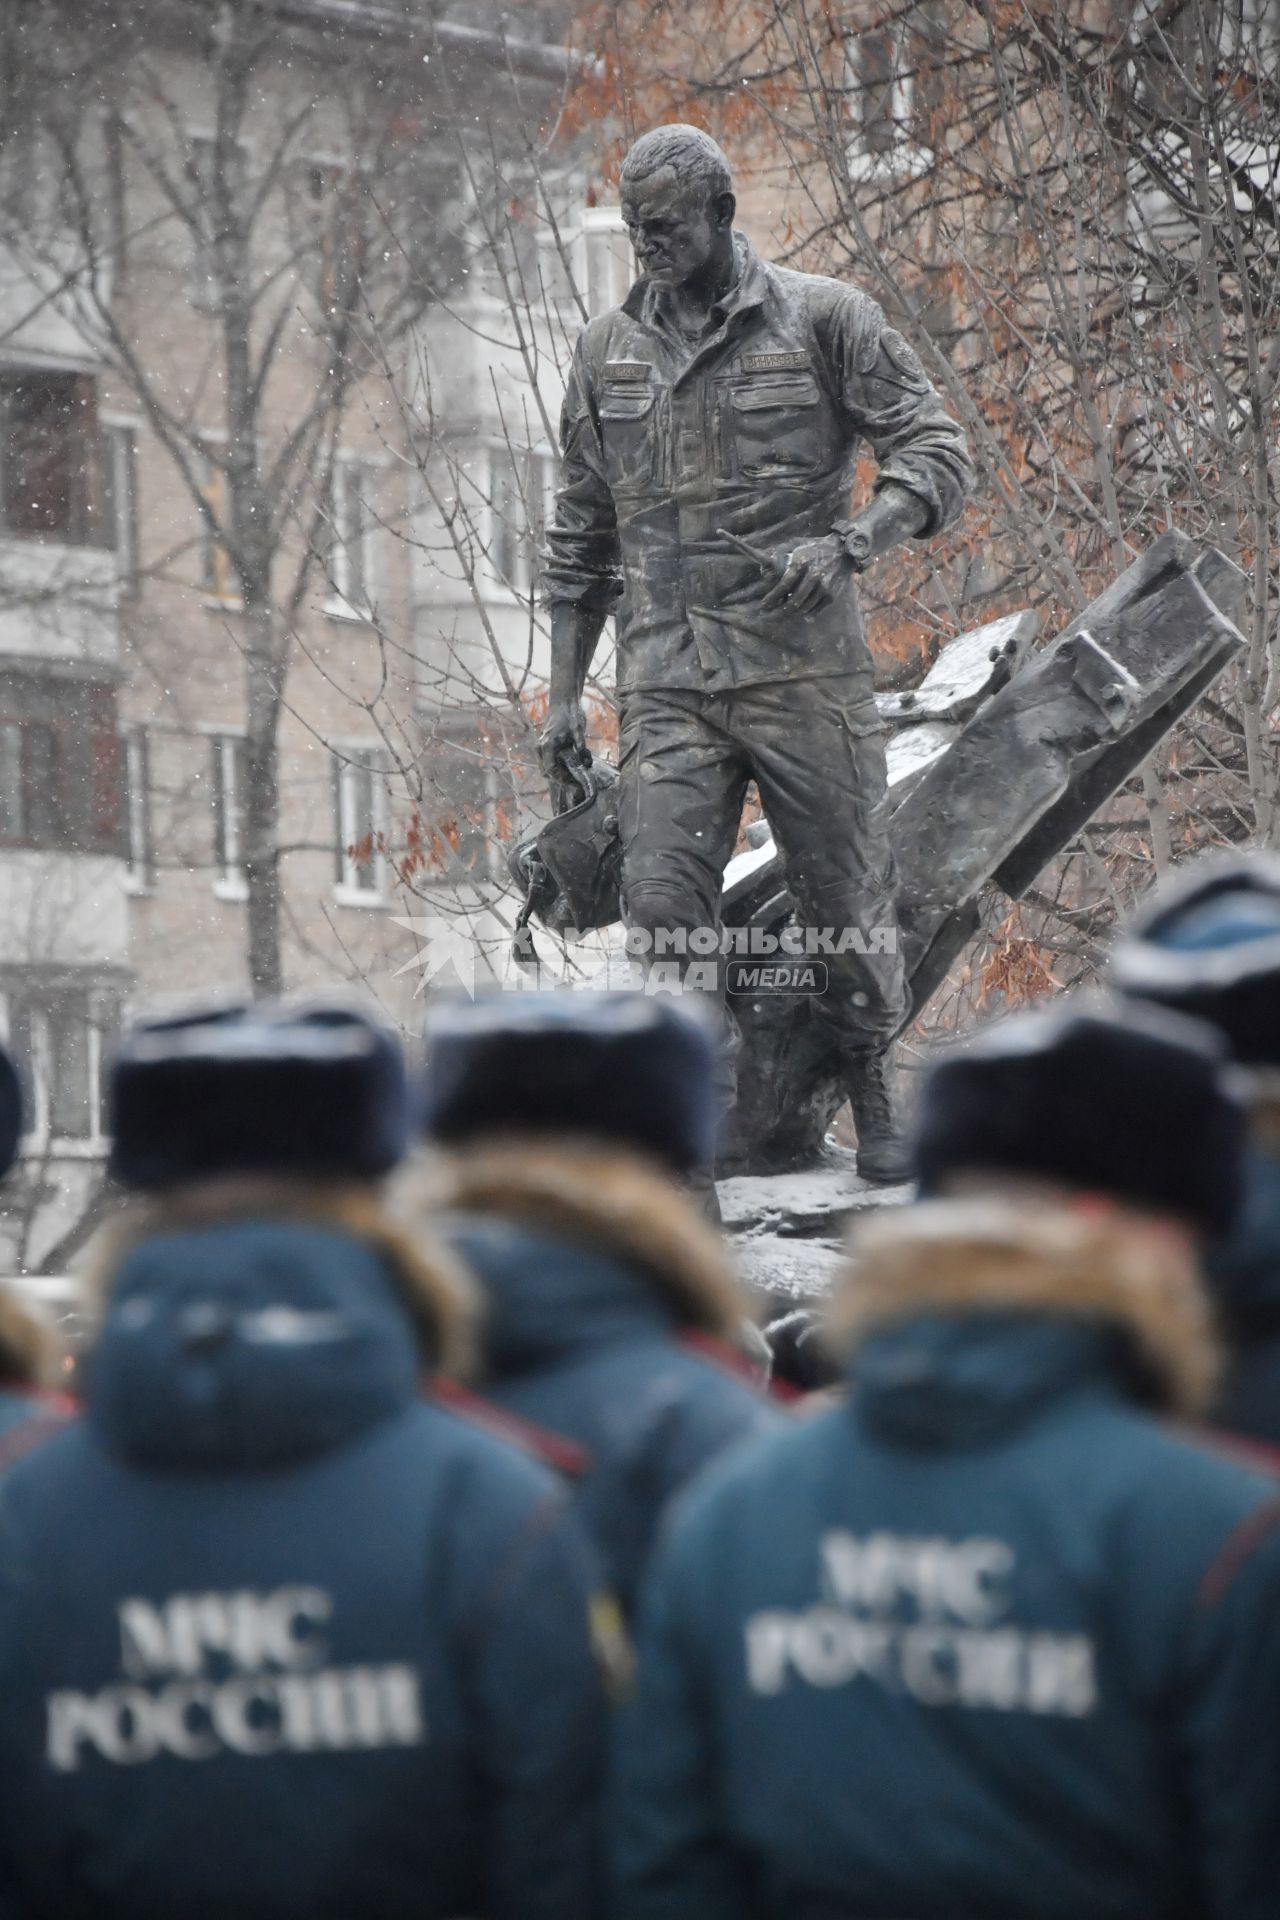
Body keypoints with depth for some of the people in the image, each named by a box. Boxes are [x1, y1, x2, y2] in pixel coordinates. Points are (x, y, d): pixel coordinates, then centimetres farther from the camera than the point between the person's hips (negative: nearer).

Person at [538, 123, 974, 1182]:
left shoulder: (823, 320, 0)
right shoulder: (608, 349, 12)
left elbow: (939, 456, -4)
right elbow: (581, 534, 17)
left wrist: (848, 544, -22)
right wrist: (563, 693, 12)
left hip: (806, 668, -2)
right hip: (668, 683, 2)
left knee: (848, 897, 4)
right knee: (664, 911, -11)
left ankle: (873, 1096, 26)